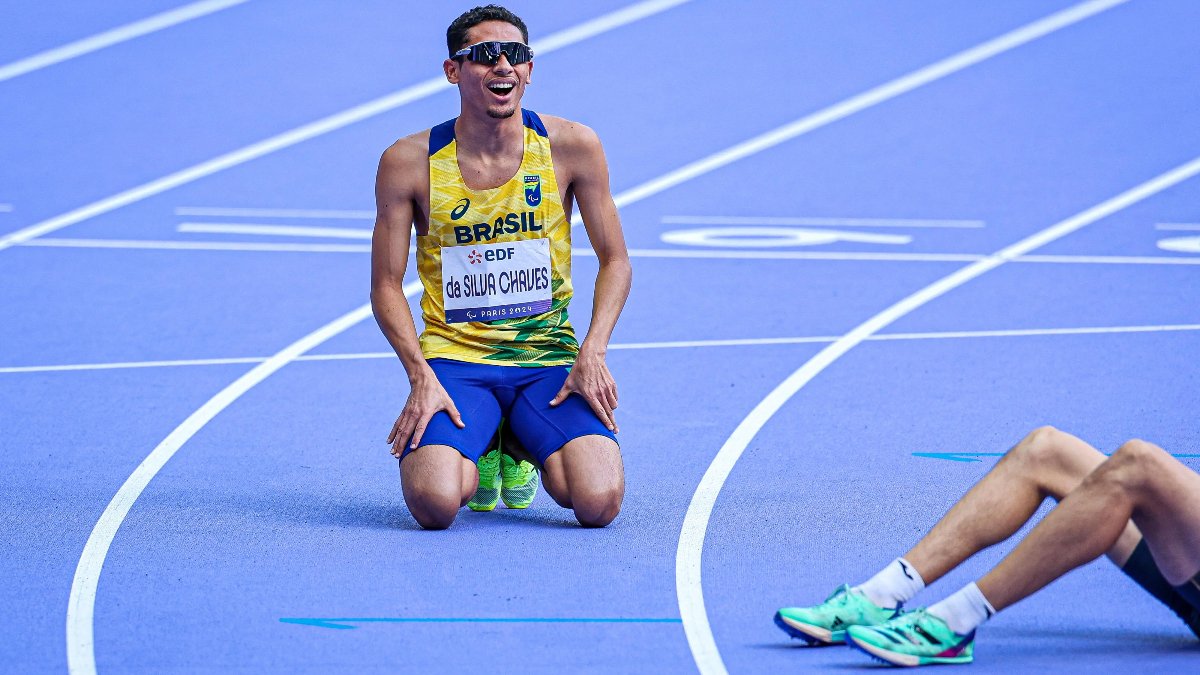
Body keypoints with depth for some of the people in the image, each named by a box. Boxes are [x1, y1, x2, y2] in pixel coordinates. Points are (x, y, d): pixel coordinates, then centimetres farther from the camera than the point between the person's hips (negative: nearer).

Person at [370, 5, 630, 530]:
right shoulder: (410, 162, -5)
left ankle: (532, 450, 14)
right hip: (453, 357, -1)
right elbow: (386, 286, 1)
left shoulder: (571, 147, -2)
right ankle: (469, 458, 11)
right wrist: (421, 377, -14)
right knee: (435, 505, -29)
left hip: (550, 355, 1)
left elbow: (615, 261, 5)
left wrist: (592, 353, -10)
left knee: (598, 502, -23)